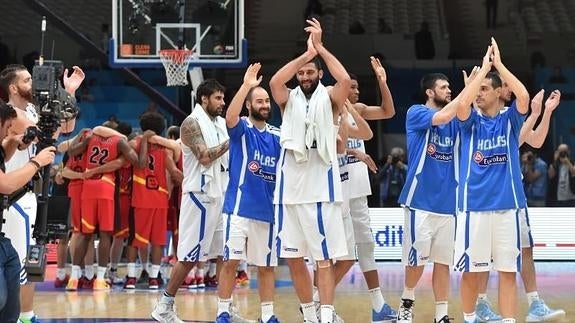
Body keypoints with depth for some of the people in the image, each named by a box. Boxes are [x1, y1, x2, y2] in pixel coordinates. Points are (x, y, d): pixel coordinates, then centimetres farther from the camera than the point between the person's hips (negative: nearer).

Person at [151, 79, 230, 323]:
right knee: (189, 256, -6)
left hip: (221, 194, 8)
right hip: (200, 195, -8)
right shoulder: (192, 123, -10)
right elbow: (204, 157, -21)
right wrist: (230, 142, -16)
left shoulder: (221, 123, 14)